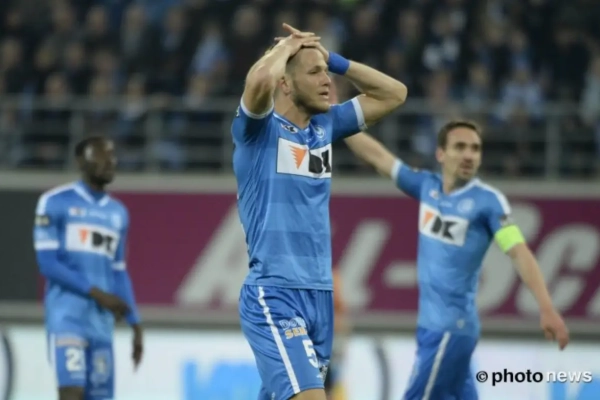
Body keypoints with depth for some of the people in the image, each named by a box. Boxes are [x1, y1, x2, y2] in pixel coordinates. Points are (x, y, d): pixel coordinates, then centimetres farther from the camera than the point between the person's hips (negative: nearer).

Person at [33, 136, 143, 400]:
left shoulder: (118, 213, 18)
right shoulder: (55, 203, -2)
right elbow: (47, 263, -8)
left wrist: (135, 325, 14)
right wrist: (97, 293, -14)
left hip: (102, 321, 6)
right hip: (67, 316, -6)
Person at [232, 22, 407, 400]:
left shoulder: (325, 126, 14)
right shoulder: (259, 128, -6)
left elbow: (394, 94, 18)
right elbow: (260, 81, -28)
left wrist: (332, 58, 9)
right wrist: (286, 47, -7)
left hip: (320, 295, 7)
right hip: (273, 296, -7)